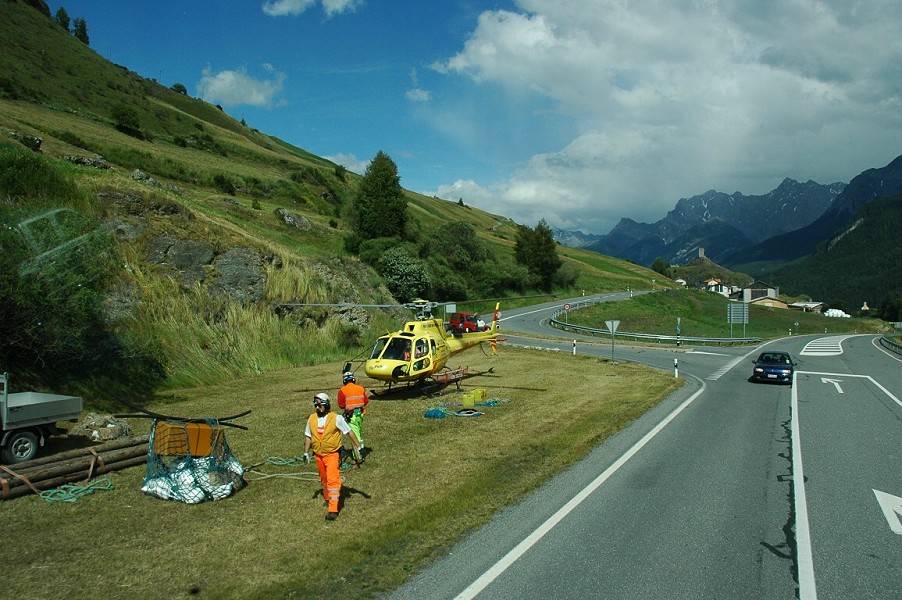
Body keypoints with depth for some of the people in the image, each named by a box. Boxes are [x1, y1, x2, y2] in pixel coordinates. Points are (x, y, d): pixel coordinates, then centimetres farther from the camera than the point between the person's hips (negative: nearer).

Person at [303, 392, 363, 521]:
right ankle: (328, 499, 43)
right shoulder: (312, 419, 1)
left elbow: (349, 432, -5)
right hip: (318, 455, 5)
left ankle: (333, 509, -13)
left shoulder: (336, 418, -12)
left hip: (332, 454, -5)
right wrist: (306, 453, 13)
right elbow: (308, 436, 14)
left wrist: (358, 446, -3)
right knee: (324, 479, 20)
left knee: (333, 480, -13)